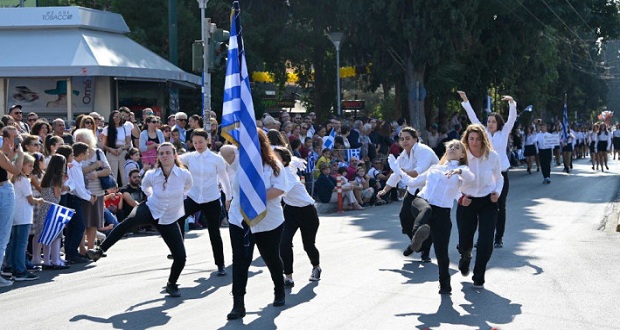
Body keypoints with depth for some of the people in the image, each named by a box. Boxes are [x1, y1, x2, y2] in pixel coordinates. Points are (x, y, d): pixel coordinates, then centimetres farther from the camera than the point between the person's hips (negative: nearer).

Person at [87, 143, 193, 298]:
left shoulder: (184, 175, -16)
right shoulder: (151, 175, -12)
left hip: (169, 221, 1)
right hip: (151, 210, -1)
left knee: (180, 257, -6)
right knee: (130, 220, -37)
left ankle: (172, 285, 24)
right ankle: (100, 250, -38)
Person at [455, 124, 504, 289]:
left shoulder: (492, 156, -9)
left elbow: (499, 178, 9)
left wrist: (497, 192, -9)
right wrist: (460, 197, -17)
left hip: (488, 202, 0)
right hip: (467, 202, 0)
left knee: (486, 242, -8)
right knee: (464, 242, 5)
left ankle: (479, 278, 12)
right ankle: (465, 258, 45)